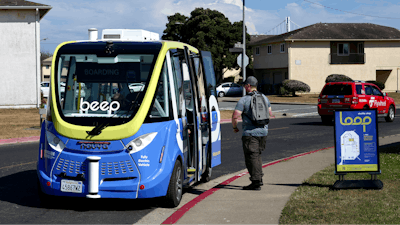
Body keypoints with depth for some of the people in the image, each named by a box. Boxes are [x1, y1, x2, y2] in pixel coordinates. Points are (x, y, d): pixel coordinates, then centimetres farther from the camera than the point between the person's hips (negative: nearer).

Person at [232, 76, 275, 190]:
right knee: (257, 155, 19)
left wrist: (234, 127, 2)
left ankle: (256, 182, -7)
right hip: (263, 131, 7)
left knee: (251, 157, -3)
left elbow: (235, 116, -14)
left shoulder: (243, 100, -10)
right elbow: (270, 114, 20)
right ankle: (259, 179, 19)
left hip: (250, 133, -7)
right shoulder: (264, 98, 10)